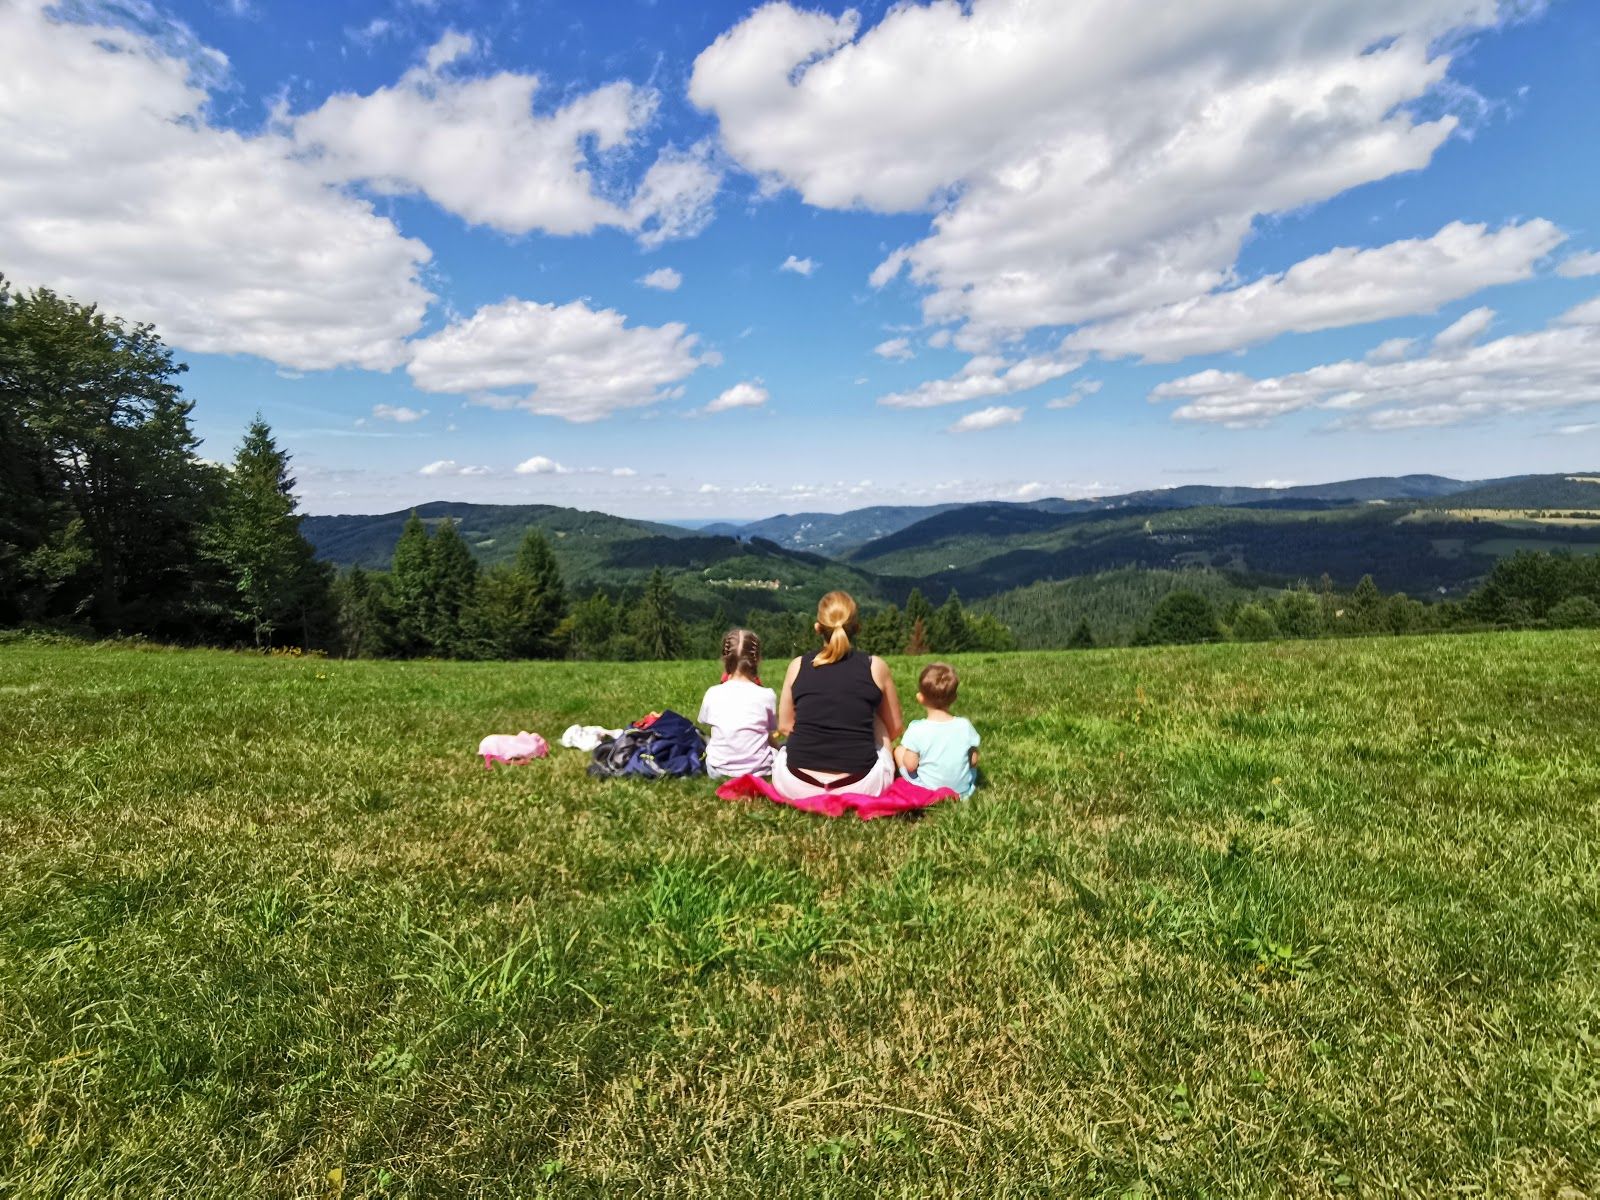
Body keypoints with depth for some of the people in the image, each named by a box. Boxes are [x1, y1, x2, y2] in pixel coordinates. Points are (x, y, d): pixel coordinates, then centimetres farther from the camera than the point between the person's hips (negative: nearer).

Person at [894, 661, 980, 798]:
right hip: (962, 790, 4)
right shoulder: (965, 725, -13)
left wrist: (909, 751, 6)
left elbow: (910, 766, -15)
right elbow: (974, 761, -4)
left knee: (899, 750, 16)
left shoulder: (917, 729, -20)